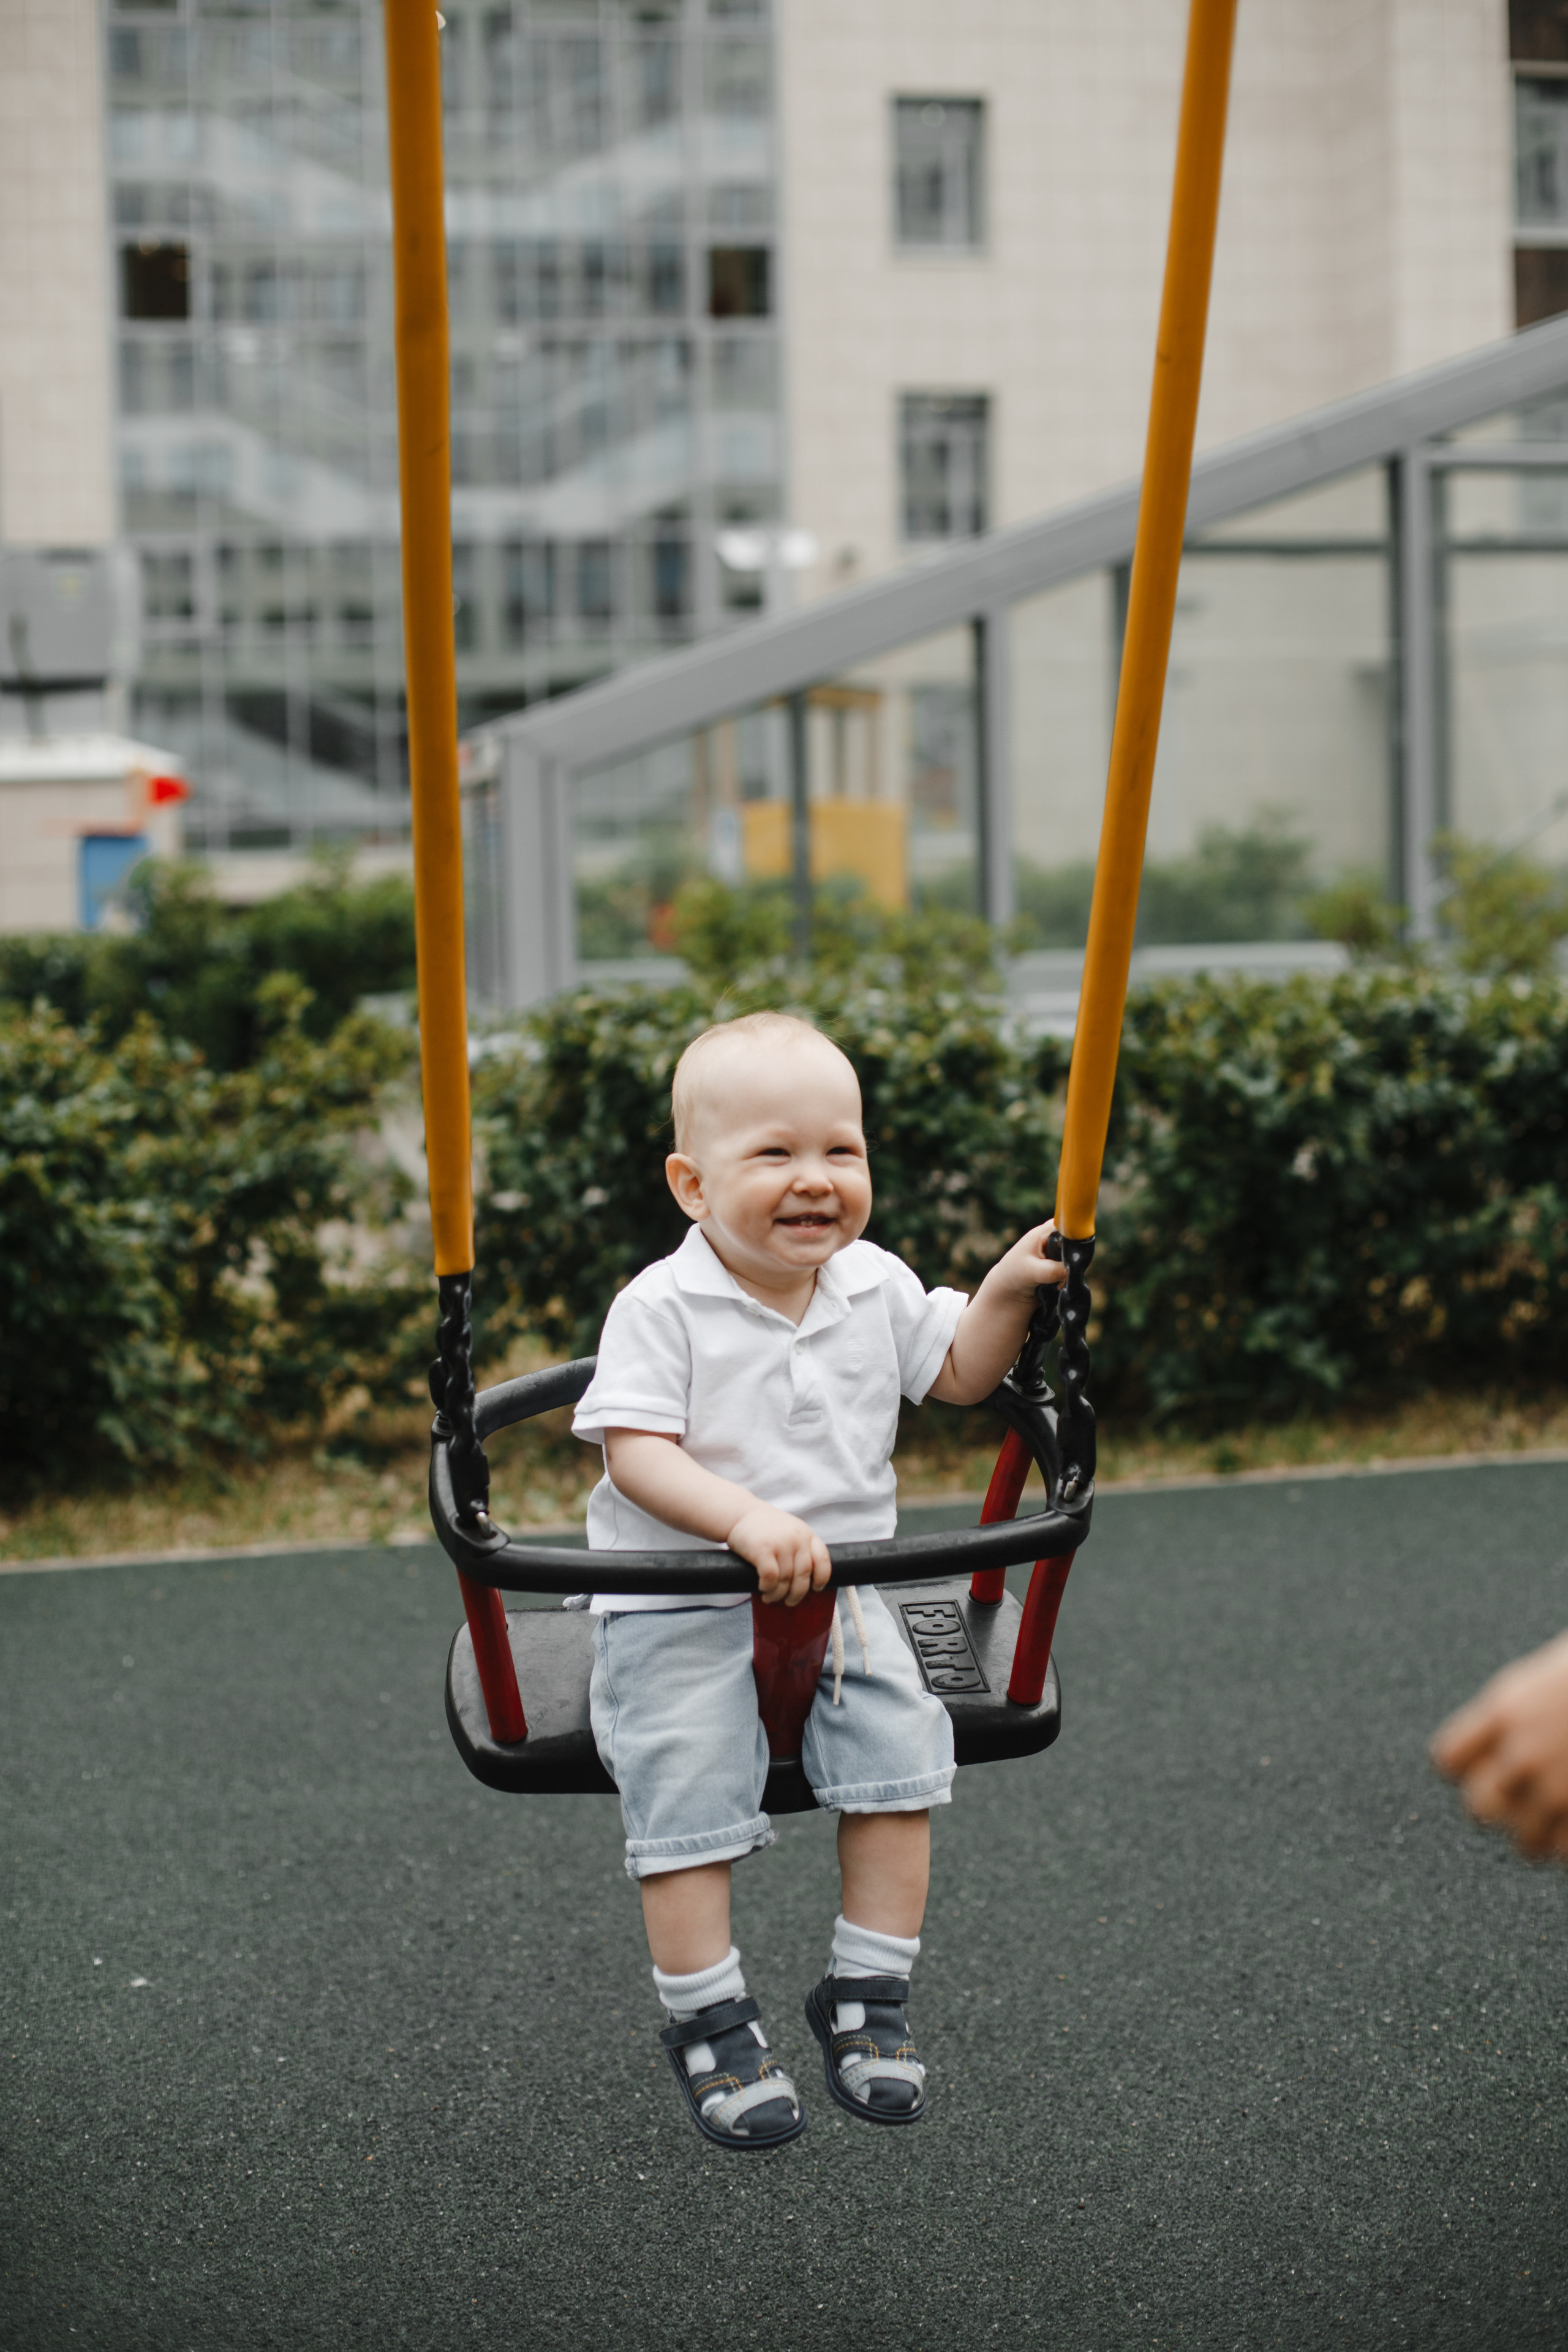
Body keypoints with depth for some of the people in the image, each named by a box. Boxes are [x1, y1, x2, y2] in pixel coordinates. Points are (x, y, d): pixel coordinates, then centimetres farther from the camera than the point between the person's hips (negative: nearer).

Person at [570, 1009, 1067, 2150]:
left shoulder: (875, 1286, 3)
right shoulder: (662, 1307, -13)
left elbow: (958, 1375, 17)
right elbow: (635, 1453, -20)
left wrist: (1007, 1293, -1)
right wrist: (746, 1518, -34)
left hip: (838, 1589, 4)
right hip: (682, 1604, -4)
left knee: (900, 1749, -11)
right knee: (687, 1786, -16)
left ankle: (868, 1999, 4)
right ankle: (710, 2022, 1)